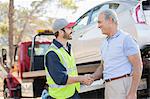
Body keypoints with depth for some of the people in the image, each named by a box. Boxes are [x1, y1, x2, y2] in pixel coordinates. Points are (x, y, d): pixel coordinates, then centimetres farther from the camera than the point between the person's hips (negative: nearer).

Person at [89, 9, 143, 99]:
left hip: (123, 84, -8)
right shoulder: (105, 43, 17)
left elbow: (138, 66, -12)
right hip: (108, 86, 8)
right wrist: (92, 77, 4)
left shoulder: (126, 39, -8)